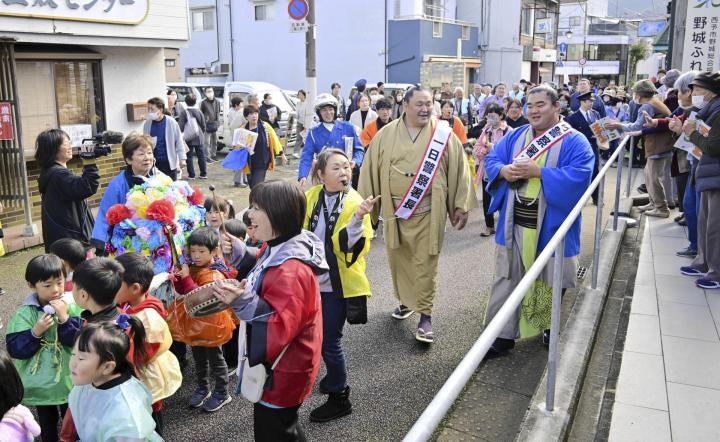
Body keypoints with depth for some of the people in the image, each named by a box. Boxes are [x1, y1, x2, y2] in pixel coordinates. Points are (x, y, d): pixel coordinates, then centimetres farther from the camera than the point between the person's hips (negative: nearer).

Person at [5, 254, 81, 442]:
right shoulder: (24, 313, -9)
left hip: (68, 381, -1)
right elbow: (15, 349, -12)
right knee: (47, 425, 21)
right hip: (40, 384, 1)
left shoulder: (71, 307, -11)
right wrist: (35, 332, -25)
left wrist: (64, 318, -26)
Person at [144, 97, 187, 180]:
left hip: (169, 161, -3)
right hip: (154, 162, 3)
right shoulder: (147, 124, 2)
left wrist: (182, 158, -7)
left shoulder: (171, 122, -8)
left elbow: (179, 141, -4)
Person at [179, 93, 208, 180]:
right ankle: (203, 174, 13)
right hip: (199, 138, 3)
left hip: (188, 139, -3)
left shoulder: (184, 113, -9)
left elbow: (181, 127, -10)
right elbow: (204, 126, 4)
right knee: (201, 156, 10)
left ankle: (191, 175, 4)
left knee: (189, 157, 5)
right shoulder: (199, 112, 0)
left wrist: (183, 136, 5)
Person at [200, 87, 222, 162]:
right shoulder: (203, 103, -6)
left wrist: (218, 123, 10)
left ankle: (213, 155, 25)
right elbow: (201, 114, -5)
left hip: (215, 125, 5)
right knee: (207, 142, -5)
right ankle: (207, 157, 0)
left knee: (214, 142, 13)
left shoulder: (217, 102, 9)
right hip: (207, 125, -5)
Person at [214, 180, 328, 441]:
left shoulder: (291, 270, -33)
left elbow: (281, 328, -34)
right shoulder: (277, 248, -1)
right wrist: (239, 254, 1)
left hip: (282, 373, -10)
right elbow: (262, 277, 17)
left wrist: (244, 302, -44)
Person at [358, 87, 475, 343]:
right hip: (394, 212, 2)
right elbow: (371, 169, 4)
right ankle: (406, 300, 36)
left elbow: (458, 170, 1)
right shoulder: (386, 135, 0)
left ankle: (425, 314, 9)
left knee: (425, 264, 0)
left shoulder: (444, 136, -2)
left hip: (428, 213, -2)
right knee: (399, 260, 15)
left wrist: (461, 206, -1)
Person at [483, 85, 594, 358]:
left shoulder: (574, 142, -5)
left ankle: (552, 329, 34)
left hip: (551, 226, -3)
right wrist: (504, 170, -16)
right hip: (515, 225, 4)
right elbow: (491, 160, 6)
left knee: (550, 281, 12)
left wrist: (538, 172, -23)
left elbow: (579, 176, -18)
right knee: (508, 279, 6)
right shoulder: (515, 137, 10)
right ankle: (503, 335, 15)